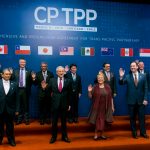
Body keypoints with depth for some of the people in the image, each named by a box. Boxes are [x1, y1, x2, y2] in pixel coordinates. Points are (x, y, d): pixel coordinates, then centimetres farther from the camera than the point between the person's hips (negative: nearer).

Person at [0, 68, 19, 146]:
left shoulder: (14, 84, 0)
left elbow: (16, 98, 1)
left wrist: (17, 109, -1)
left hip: (10, 109, 1)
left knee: (10, 125, 11)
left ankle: (11, 140, 27)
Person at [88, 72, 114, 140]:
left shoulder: (107, 87, 2)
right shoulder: (95, 87, -3)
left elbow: (110, 97, 5)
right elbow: (90, 97, -3)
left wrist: (112, 106, 4)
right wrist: (89, 91, -21)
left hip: (105, 107, 2)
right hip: (97, 107, -2)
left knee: (103, 121, 9)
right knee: (97, 121, 2)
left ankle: (102, 134, 23)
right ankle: (96, 134, 16)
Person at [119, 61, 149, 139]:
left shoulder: (143, 76, 2)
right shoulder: (127, 77, -1)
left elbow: (145, 88, 2)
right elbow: (121, 83, -11)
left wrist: (145, 99, -5)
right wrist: (121, 77, -30)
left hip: (141, 100, 1)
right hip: (131, 101, 0)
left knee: (142, 117, 9)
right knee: (132, 117, 9)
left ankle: (143, 132, 23)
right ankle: (134, 133, 22)